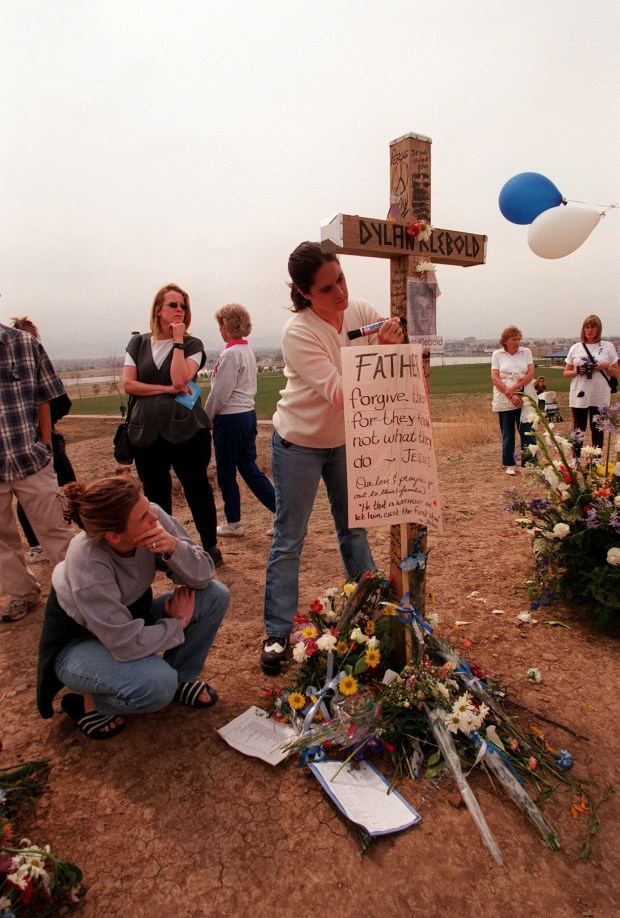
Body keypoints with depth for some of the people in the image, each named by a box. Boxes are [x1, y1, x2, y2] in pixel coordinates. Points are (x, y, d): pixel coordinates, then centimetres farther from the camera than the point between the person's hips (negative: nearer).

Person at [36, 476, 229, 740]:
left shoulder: (153, 517, -23)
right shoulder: (88, 565, -37)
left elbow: (204, 577, -17)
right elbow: (128, 645, -31)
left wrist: (174, 547, -36)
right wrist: (178, 621, -16)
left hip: (131, 617, 6)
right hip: (79, 643, -5)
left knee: (215, 595, -14)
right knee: (157, 685, -32)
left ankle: (179, 677, 7)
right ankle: (87, 701, 0)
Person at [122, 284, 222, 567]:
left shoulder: (192, 345, 1)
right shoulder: (138, 344, 9)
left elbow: (180, 379, -16)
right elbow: (128, 384, -1)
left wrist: (178, 340, -11)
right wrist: (166, 389, -11)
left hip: (186, 429, -3)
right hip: (146, 432, 4)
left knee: (197, 490, 3)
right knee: (155, 494, 13)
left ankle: (210, 548, 17)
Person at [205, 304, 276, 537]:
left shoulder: (230, 354, -16)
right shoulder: (248, 351, 12)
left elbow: (219, 393, -16)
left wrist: (205, 418, -2)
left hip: (230, 418, -9)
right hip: (248, 413, 9)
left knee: (226, 473, 6)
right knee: (249, 468, 14)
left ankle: (233, 523, 20)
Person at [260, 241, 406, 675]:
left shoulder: (362, 311, -9)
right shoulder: (298, 333, -24)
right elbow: (339, 392, -30)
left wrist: (399, 339, -27)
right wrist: (379, 349, -38)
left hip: (345, 440, 5)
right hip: (299, 443, -5)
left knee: (354, 529, 17)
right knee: (289, 540, 3)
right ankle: (277, 634, 17)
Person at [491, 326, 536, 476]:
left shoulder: (526, 352, 8)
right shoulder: (497, 354, 5)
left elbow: (530, 374, -1)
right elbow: (495, 378, -4)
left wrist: (514, 388, -15)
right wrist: (510, 396, -13)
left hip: (525, 399, 0)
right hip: (504, 401, 0)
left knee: (527, 432, -3)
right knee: (507, 434, 6)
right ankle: (509, 465, 16)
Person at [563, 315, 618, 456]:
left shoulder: (608, 347, 5)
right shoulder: (575, 348, 7)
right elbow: (566, 373, 10)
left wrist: (606, 367, -12)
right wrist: (577, 371, -10)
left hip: (600, 397, -1)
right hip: (579, 396, 1)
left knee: (597, 430, 5)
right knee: (578, 430, 5)